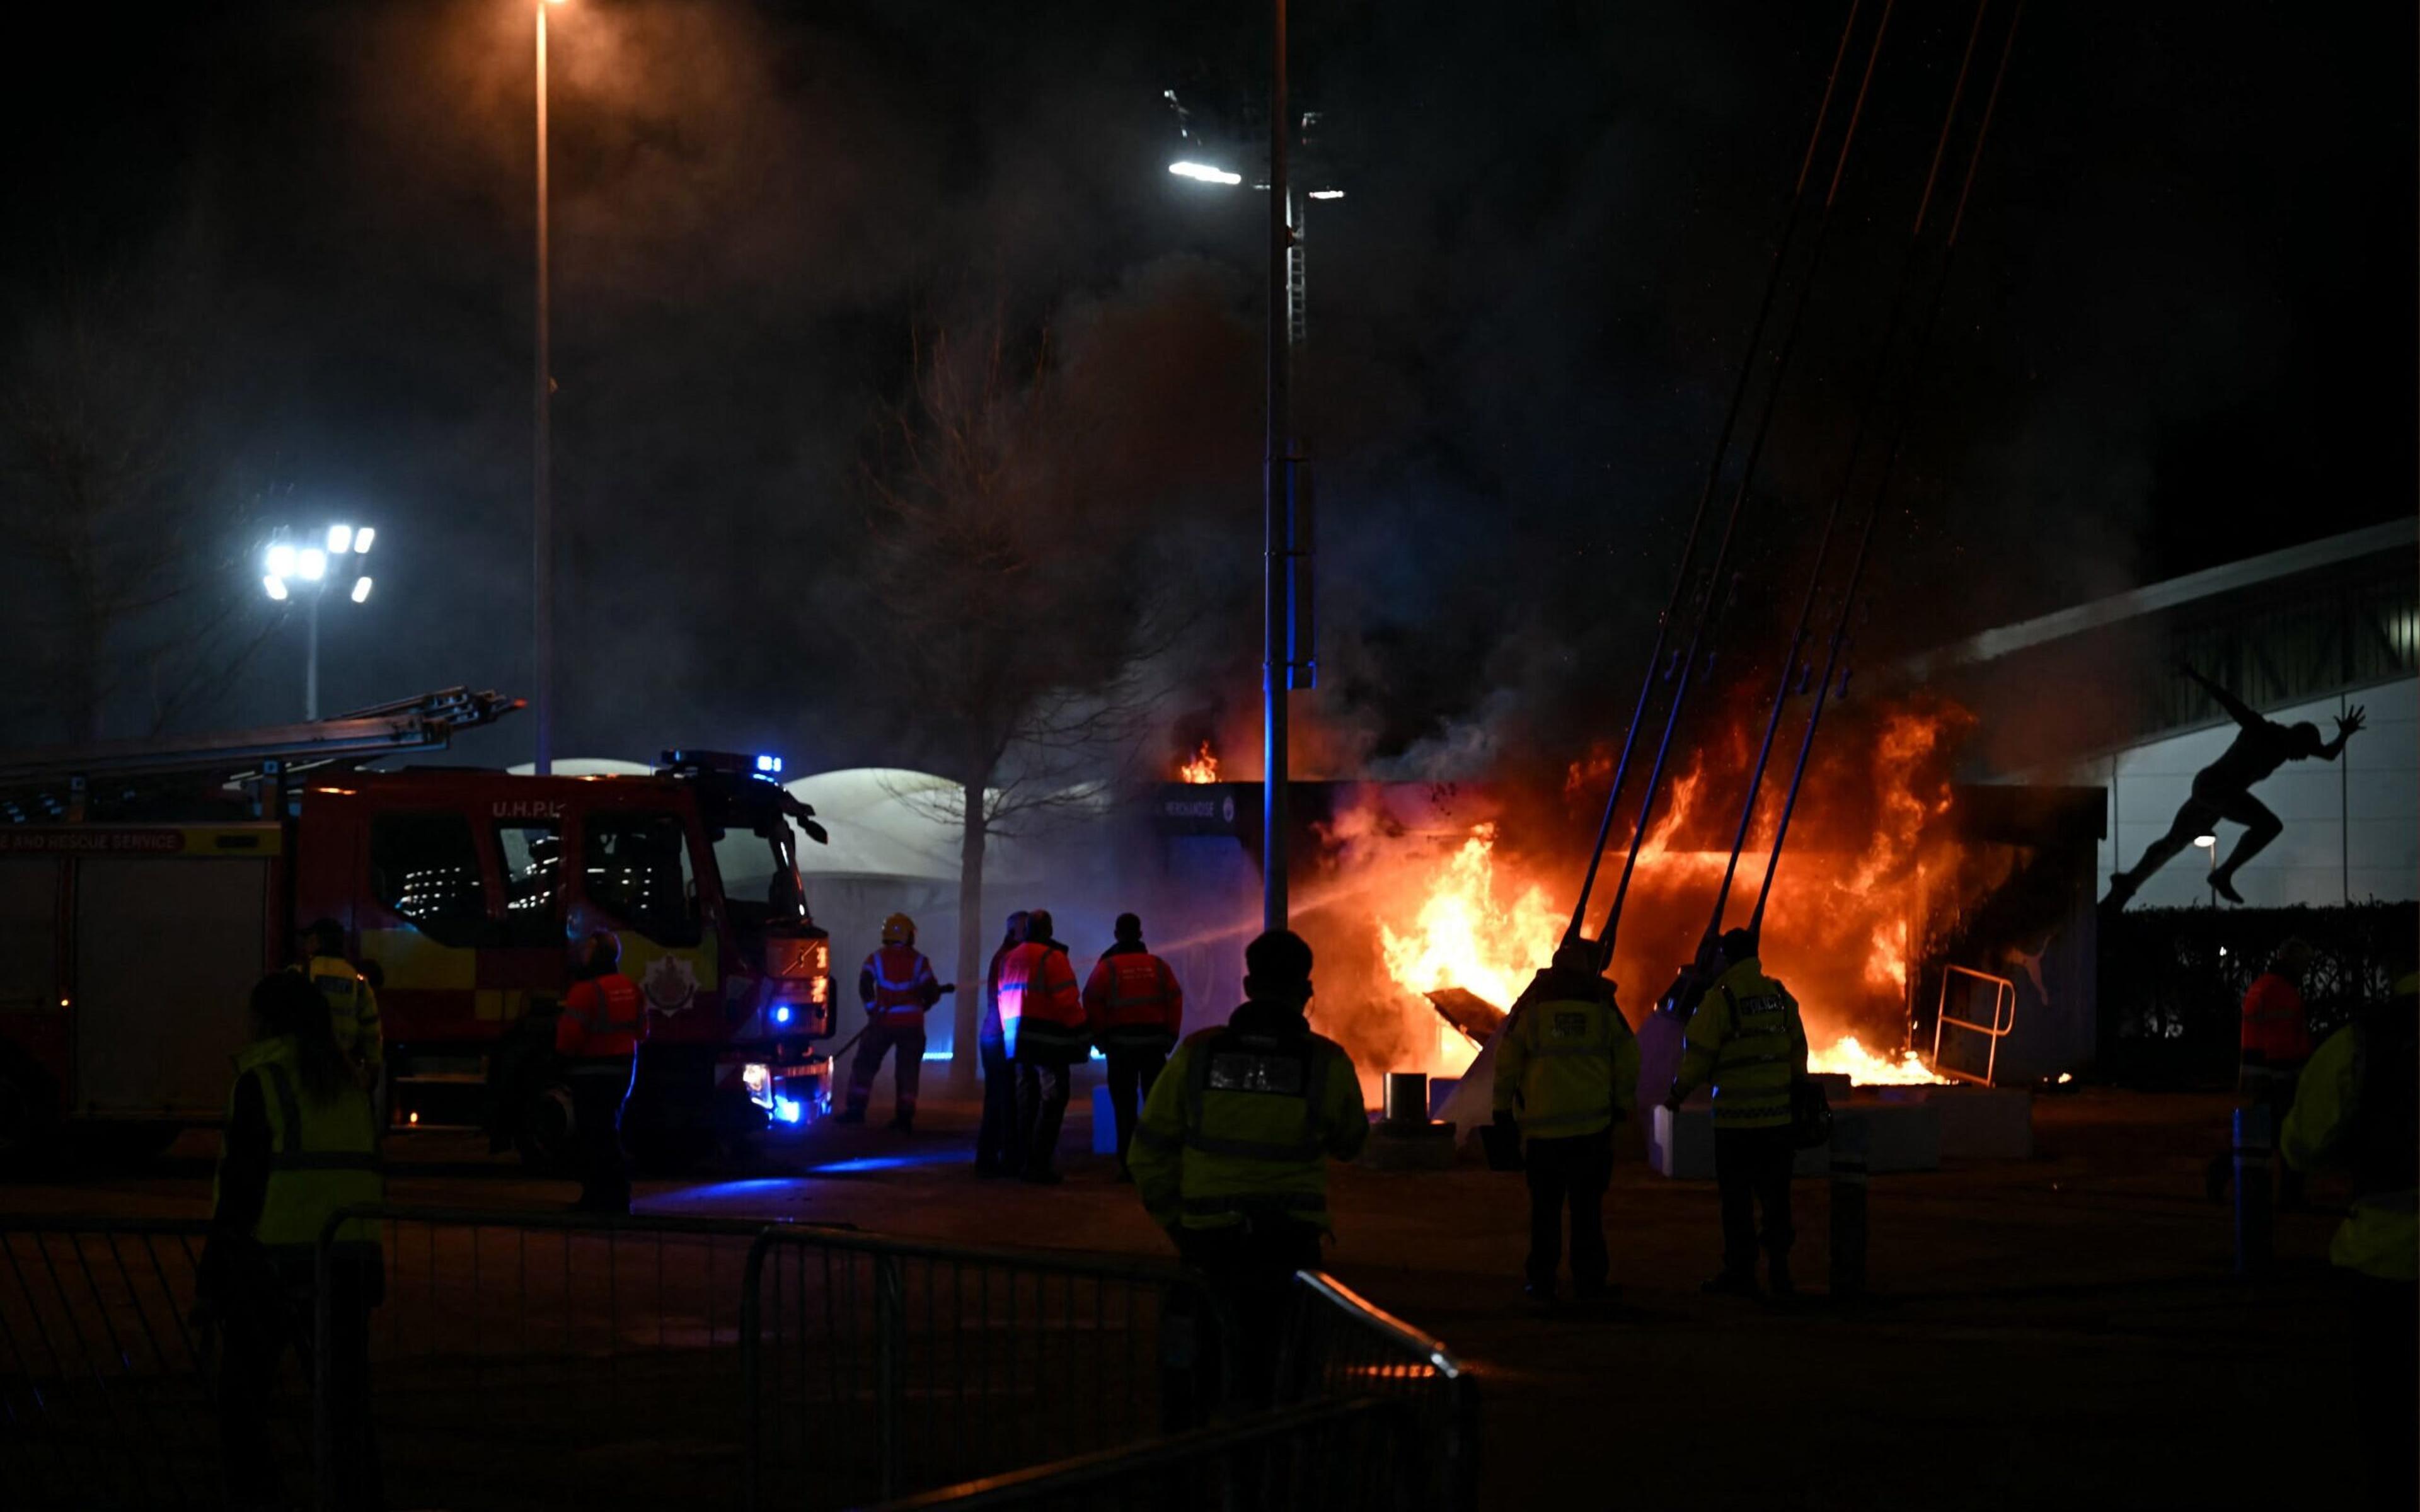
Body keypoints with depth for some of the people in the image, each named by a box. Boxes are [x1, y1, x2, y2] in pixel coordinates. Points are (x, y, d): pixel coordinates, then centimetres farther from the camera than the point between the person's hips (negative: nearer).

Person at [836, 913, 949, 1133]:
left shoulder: (877, 959, 1)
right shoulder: (918, 961, 0)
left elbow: (865, 986, -14)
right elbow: (931, 992, -4)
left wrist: (872, 1011, -7)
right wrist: (923, 1006, 16)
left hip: (884, 1022, 0)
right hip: (912, 1023, 0)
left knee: (865, 1065, 10)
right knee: (908, 1070, 7)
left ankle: (856, 1109, 3)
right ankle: (904, 1116, 3)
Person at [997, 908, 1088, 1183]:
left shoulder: (1009, 960, 14)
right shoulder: (1052, 957, -10)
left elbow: (1004, 1000, 16)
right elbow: (1067, 999, -15)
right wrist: (1082, 1033, -6)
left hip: (1018, 1039, 8)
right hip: (1049, 1041, -8)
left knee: (1026, 1101, 13)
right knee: (1052, 1100, -5)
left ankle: (1024, 1161, 15)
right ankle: (1039, 1165, -10)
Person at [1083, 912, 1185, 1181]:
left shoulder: (1107, 967, -3)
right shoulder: (1158, 966, 5)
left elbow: (1092, 1003, -8)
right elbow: (1175, 1000, 3)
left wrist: (1100, 1037, 3)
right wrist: (1170, 1036, 11)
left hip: (1120, 1041, -2)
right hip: (1154, 1043, 2)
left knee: (1125, 1105, 2)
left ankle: (1128, 1165, -1)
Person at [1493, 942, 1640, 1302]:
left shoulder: (1532, 1004, 0)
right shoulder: (1603, 1006, 3)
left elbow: (1507, 1058, -1)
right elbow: (1628, 1059, 3)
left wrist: (1503, 1108, 8)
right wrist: (1622, 1105, 16)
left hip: (1544, 1123, -1)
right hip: (1593, 1122, 1)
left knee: (1545, 1206, 7)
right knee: (1587, 1205, 6)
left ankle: (1542, 1282, 6)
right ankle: (1588, 1282, 4)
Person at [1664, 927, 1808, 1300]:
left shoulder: (1719, 999, -9)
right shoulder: (1780, 996, 6)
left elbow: (1698, 1055, -8)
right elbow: (1798, 1049, 12)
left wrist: (1677, 1094, 8)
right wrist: (1796, 1091, 25)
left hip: (1735, 1119, -4)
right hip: (1778, 1115, 4)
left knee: (1737, 1199, 5)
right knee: (1776, 1196, 9)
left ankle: (1741, 1273, 9)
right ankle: (1779, 1267, 6)